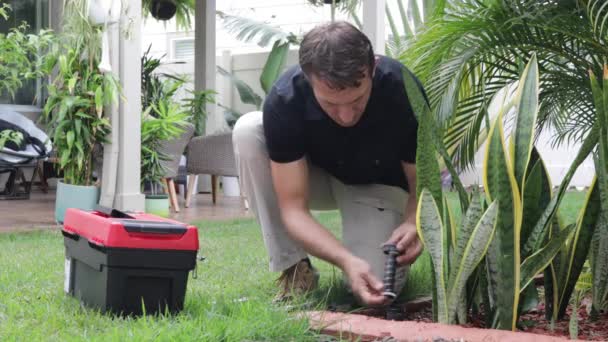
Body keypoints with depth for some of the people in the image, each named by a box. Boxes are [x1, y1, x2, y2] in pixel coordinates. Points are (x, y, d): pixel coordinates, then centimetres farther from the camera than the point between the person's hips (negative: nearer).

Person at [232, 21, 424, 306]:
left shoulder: (403, 92, -33)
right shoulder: (284, 100, -34)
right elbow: (293, 208, -30)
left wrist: (413, 223, -42)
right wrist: (346, 260, -47)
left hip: (377, 185, -1)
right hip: (317, 177, 2)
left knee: (376, 288, -29)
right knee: (247, 131, -30)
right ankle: (294, 266, -16)